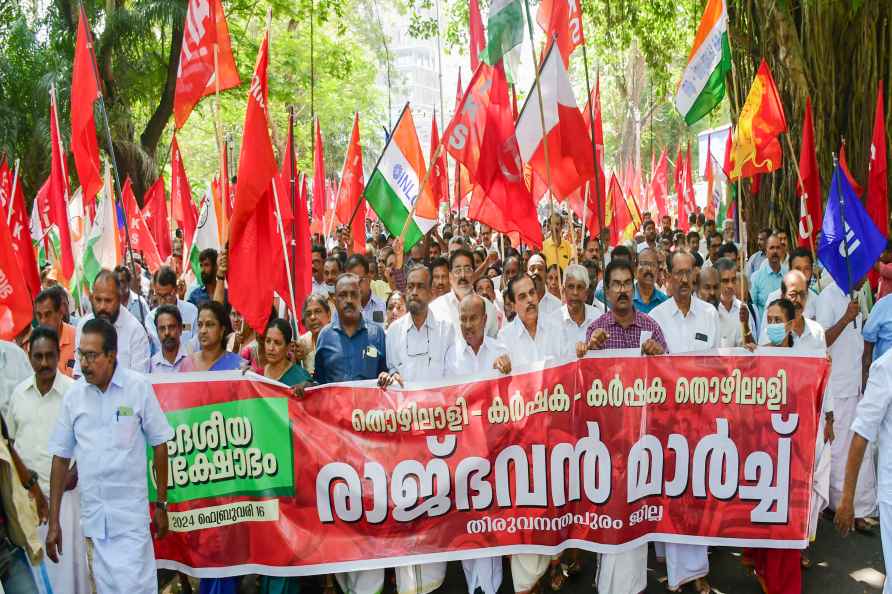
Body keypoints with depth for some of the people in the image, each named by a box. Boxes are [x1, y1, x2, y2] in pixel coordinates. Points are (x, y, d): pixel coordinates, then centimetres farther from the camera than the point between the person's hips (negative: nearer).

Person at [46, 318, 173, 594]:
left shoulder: (139, 388, -6)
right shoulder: (73, 395, 2)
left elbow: (159, 446, 1)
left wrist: (162, 504, 3)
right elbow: (61, 458, 8)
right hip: (93, 516, 3)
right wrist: (54, 522, 8)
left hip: (132, 515, -3)